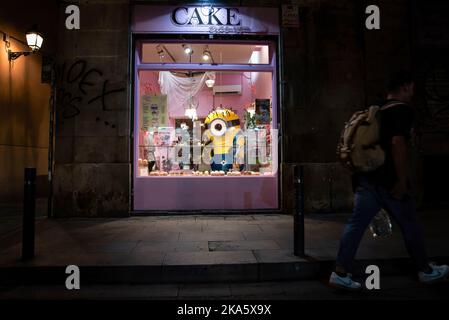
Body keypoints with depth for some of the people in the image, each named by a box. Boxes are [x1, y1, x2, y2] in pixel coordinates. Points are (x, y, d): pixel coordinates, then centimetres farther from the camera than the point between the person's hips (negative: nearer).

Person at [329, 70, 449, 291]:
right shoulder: (403, 110, -8)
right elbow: (398, 143, -21)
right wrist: (402, 180, -19)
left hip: (366, 176, 7)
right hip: (387, 179, -7)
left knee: (356, 223, 4)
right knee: (410, 226, 12)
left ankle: (340, 273, 4)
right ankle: (426, 271, 32)